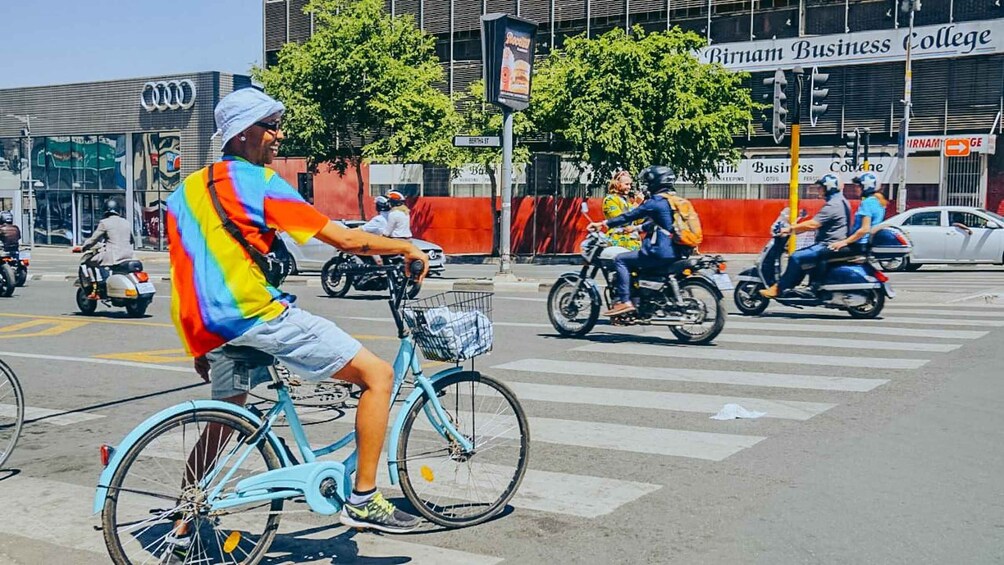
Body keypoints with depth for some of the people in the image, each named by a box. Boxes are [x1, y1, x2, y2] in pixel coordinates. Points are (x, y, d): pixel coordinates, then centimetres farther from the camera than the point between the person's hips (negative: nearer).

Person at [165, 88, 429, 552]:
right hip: (258, 315, -9)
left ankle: (183, 529, 35)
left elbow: (188, 272, 21)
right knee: (377, 374, -4)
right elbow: (345, 239, -10)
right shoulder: (259, 182, -6)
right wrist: (406, 248, 4)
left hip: (211, 329, 9)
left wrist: (203, 348, 27)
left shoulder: (187, 189, 18)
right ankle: (363, 501, -4)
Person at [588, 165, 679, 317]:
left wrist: (603, 224, -5)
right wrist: (637, 228, 35)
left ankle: (624, 301, -13)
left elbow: (630, 215, -10)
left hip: (660, 252, -10)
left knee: (621, 260, -4)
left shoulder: (656, 202, -11)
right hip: (675, 252, 10)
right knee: (632, 260, 27)